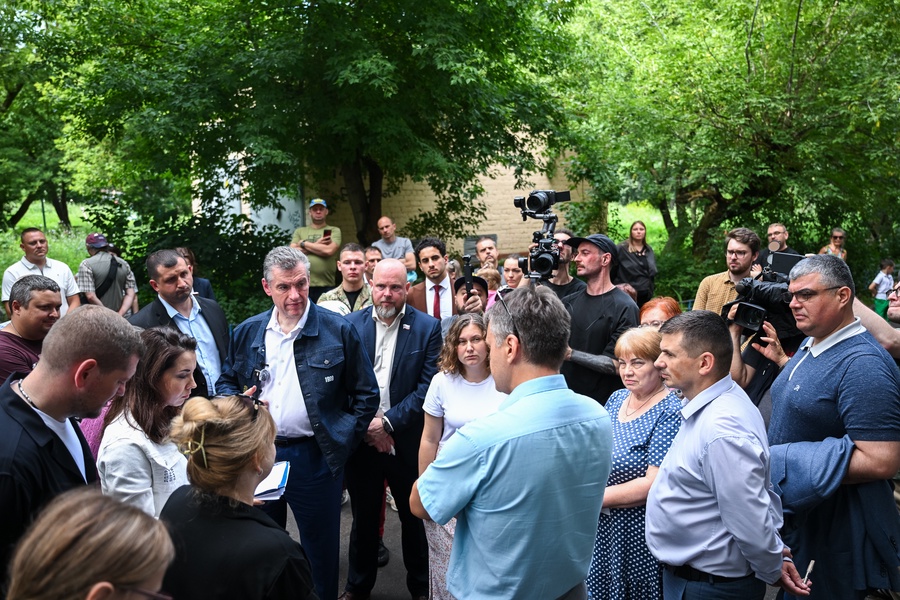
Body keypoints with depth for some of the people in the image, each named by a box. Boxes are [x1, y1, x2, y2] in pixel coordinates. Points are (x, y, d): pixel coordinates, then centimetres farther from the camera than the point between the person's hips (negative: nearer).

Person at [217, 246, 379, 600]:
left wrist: (342, 440, -9)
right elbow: (225, 382, 17)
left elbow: (366, 394, -2)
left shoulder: (338, 331, -6)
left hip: (314, 458, -3)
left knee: (321, 549, 9)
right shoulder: (246, 333, 5)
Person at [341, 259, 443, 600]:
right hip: (360, 440, 2)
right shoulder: (350, 325, 0)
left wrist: (388, 422, -16)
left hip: (406, 441, -1)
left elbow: (428, 387, -10)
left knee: (413, 517, 14)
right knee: (363, 517, 17)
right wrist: (364, 425, -11)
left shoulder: (427, 328, -6)